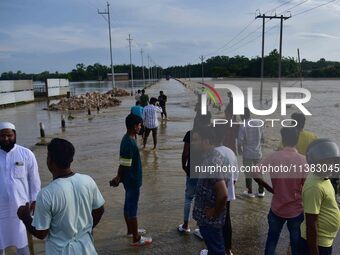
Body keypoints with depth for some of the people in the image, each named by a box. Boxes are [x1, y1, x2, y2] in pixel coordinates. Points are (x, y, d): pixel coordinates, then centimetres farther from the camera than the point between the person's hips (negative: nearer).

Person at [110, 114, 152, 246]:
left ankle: (131, 230, 38)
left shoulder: (128, 139, 6)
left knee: (128, 206, 21)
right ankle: (136, 239, 15)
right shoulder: (129, 143, -27)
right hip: (132, 180, -10)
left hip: (130, 179, 10)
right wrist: (118, 178, -8)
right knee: (132, 208, 2)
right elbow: (124, 165, -23)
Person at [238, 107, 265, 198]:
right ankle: (261, 191, 23)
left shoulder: (243, 126, -15)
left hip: (247, 153, -4)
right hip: (258, 152, 4)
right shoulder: (258, 123, -2)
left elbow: (240, 141, -16)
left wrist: (240, 150, 1)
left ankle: (250, 192, 18)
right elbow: (262, 138, 5)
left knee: (248, 172, 10)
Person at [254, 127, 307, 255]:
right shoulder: (303, 160, -15)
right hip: (297, 209, 0)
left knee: (272, 239, 21)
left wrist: (269, 188, -3)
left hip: (277, 208, 1)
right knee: (296, 242, 18)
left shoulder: (273, 157, -12)